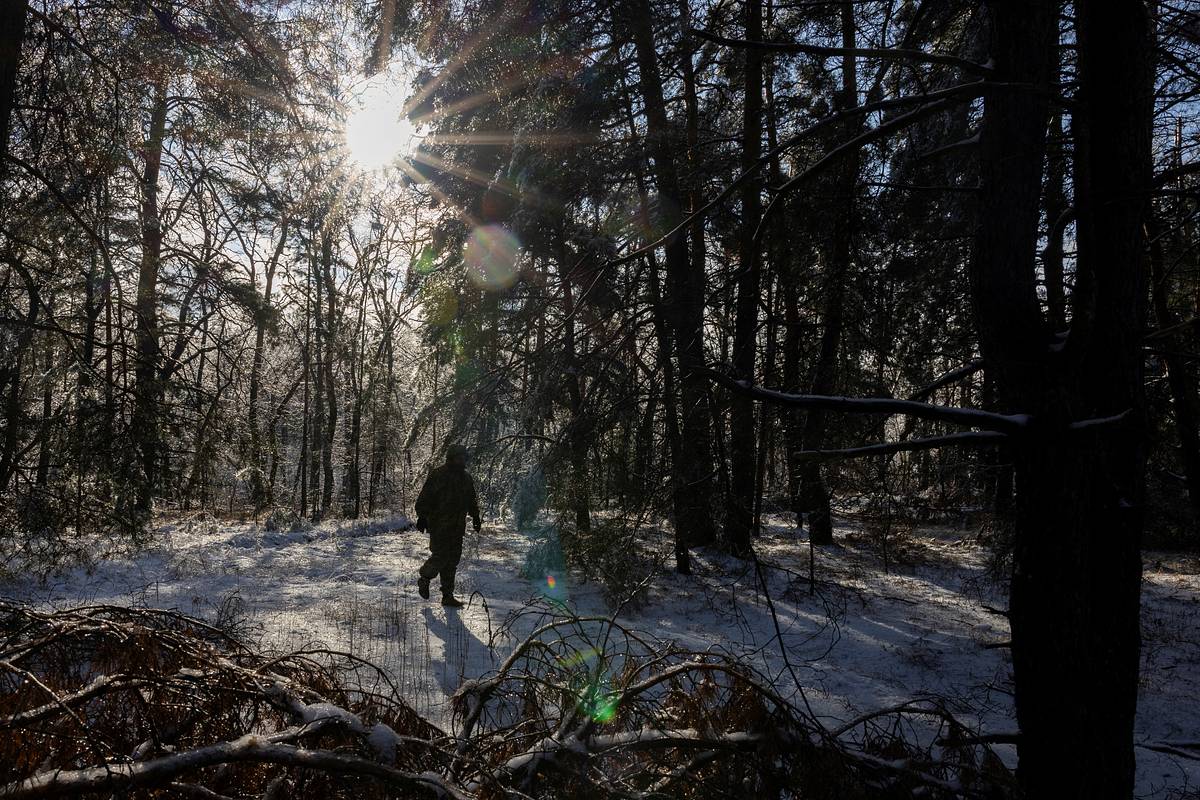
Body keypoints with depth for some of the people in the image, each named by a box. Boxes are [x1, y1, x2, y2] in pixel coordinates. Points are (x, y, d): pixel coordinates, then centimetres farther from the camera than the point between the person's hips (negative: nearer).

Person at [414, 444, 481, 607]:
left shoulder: (466, 478, 14)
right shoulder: (437, 475, -7)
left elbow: (472, 501, 26)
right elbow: (424, 498, -8)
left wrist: (475, 517, 19)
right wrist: (422, 516, -14)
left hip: (457, 527, 6)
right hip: (439, 525, -6)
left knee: (453, 560, 5)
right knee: (441, 557, -9)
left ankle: (448, 596, 11)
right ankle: (424, 578, 19)